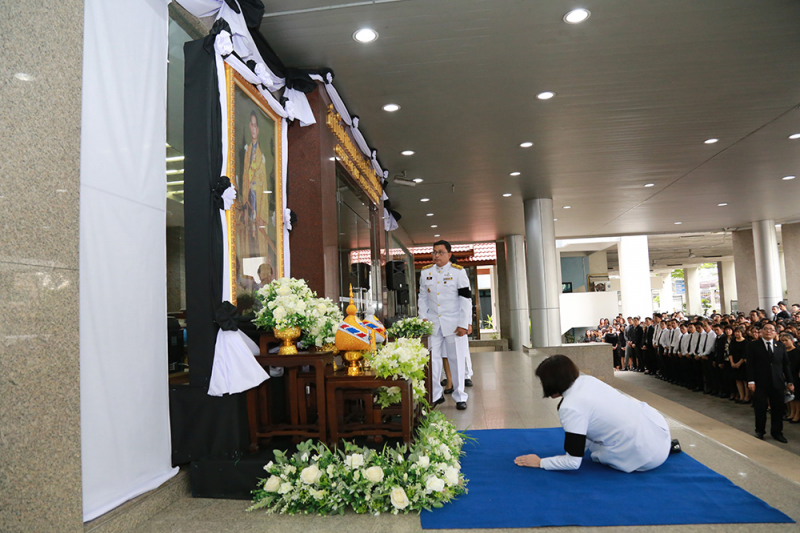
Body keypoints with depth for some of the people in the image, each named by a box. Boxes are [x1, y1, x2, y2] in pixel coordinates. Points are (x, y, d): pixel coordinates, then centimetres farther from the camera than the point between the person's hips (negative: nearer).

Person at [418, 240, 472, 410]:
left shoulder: (458, 271, -2)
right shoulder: (425, 272, 8)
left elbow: (466, 299, -5)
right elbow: (422, 297, 14)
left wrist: (463, 324, -10)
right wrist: (423, 318, 4)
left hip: (454, 324, -3)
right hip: (433, 324, 3)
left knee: (457, 359, 3)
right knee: (432, 359, 3)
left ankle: (460, 397, 15)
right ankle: (436, 394, 16)